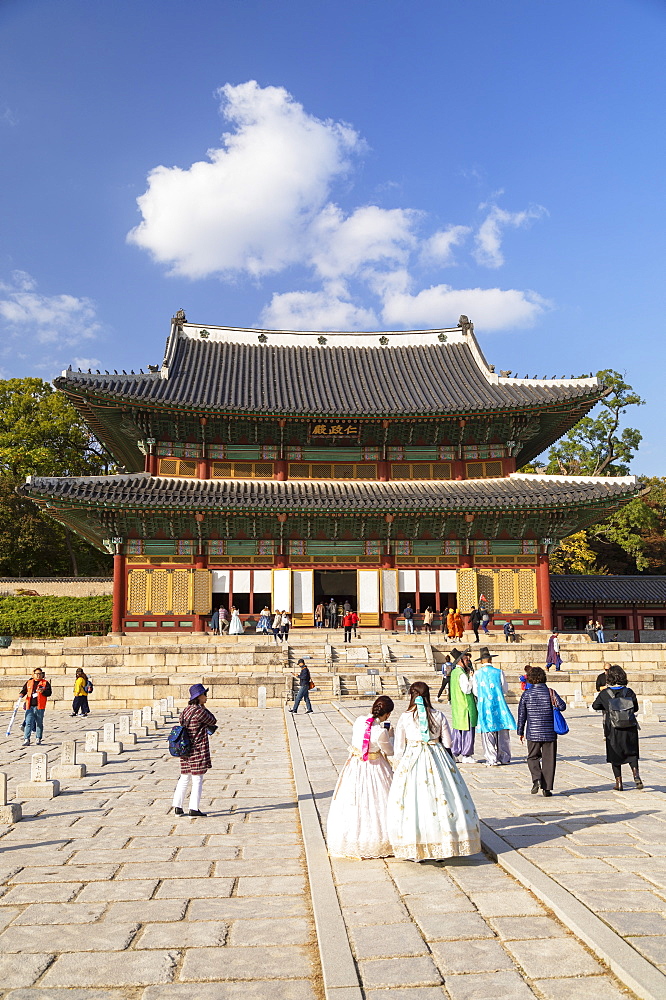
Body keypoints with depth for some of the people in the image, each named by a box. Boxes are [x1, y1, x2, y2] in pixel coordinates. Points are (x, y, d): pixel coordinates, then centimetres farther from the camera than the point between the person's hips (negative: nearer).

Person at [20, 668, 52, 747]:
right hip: (30, 706, 1)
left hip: (39, 706, -1)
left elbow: (49, 693, -2)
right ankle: (26, 739, -9)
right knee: (28, 723, -8)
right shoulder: (29, 682, 14)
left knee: (39, 723, 7)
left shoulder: (45, 683, 5)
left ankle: (38, 739, 19)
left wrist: (43, 691, -20)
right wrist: (21, 694, -6)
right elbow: (24, 690, 16)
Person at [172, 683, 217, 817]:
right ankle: (194, 809, 4)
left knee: (184, 778, 15)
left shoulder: (186, 710, 7)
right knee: (197, 779, 1)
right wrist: (204, 707, 2)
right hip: (198, 749, -8)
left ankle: (178, 807, 19)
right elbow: (213, 721, -5)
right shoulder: (200, 711, -18)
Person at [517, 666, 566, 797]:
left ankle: (536, 779, -8)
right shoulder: (550, 692, -4)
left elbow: (521, 715, 1)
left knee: (533, 757, 15)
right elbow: (562, 706, -14)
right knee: (548, 760, 8)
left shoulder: (526, 694, -1)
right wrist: (553, 705, 9)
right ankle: (547, 788, 7)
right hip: (550, 733, 0)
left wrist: (521, 732, 10)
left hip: (533, 733, 0)